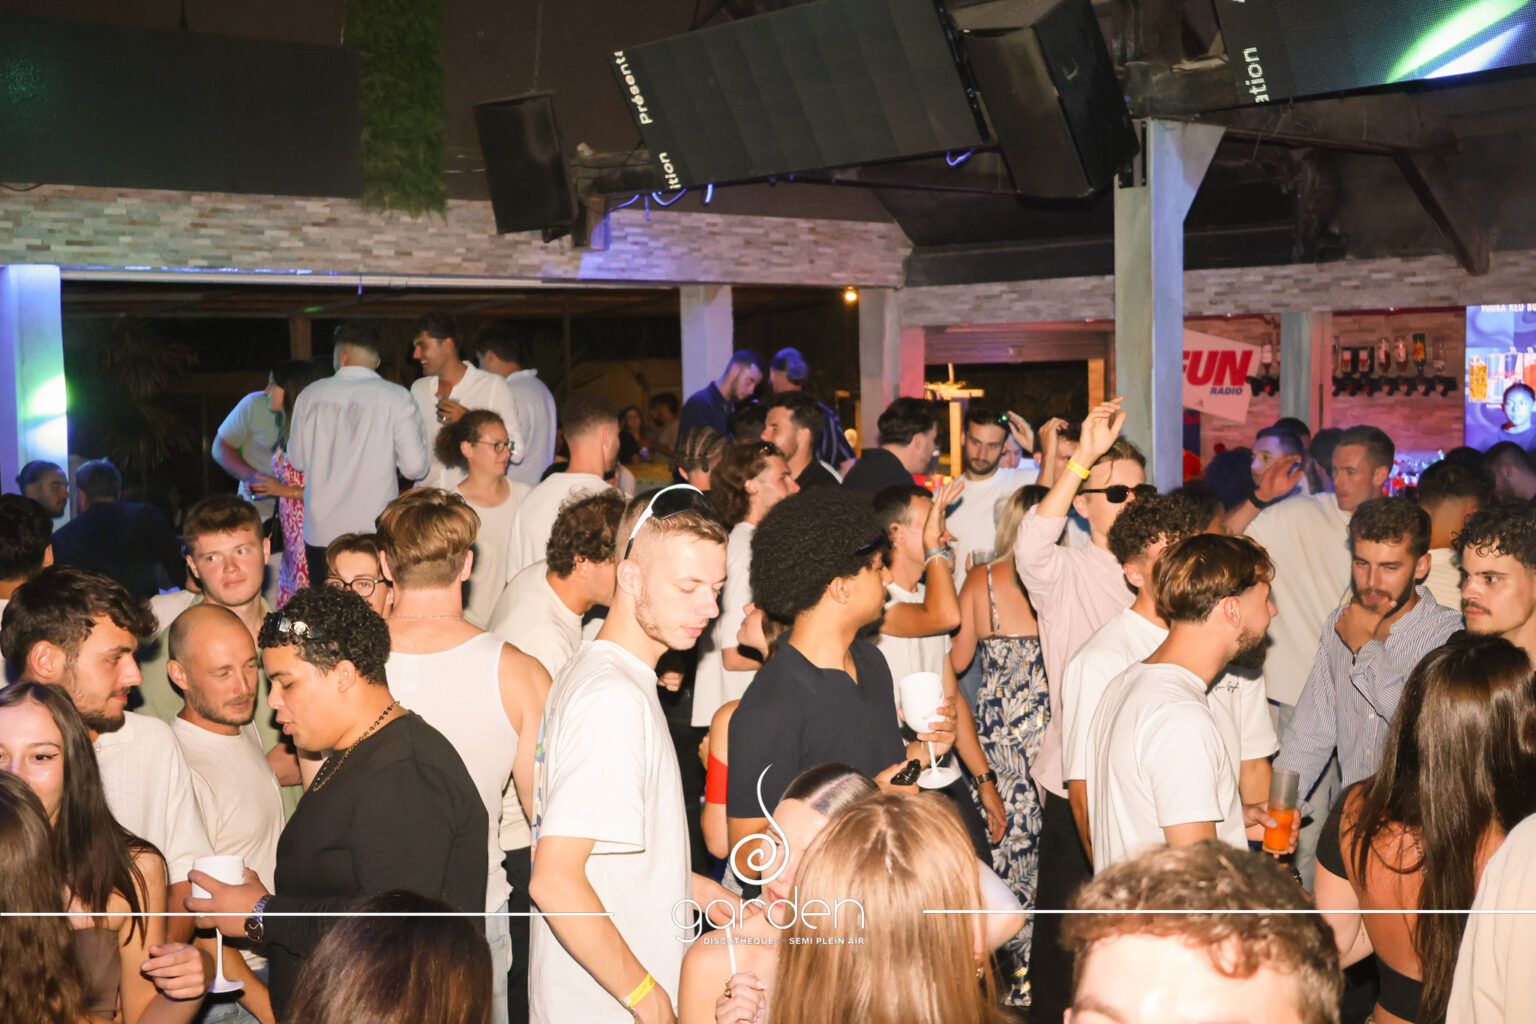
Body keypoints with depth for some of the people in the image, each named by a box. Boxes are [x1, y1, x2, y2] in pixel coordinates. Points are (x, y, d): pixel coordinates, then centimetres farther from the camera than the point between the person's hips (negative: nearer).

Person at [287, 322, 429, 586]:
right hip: (375, 533, -2)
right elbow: (415, 467, -8)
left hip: (320, 532, 2)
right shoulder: (396, 398, -4)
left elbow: (297, 460, 12)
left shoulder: (311, 394, 4)